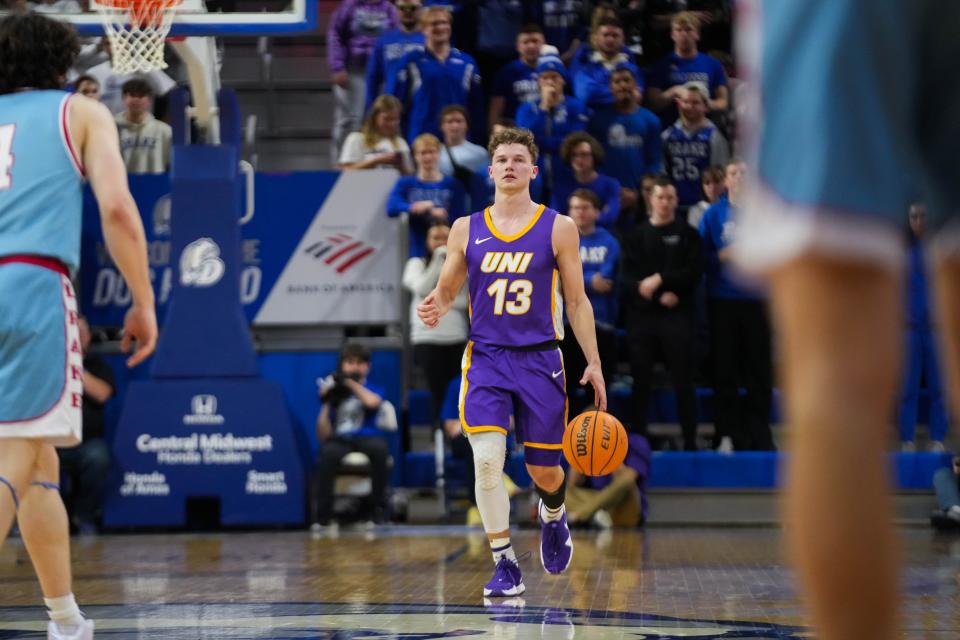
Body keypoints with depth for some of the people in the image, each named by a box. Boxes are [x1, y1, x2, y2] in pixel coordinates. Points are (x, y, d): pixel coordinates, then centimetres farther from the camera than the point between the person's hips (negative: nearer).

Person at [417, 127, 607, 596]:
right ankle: (505, 566, -5)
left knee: (544, 470, 6)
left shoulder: (558, 228, 2)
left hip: (540, 360, 0)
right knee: (487, 461, -16)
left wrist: (594, 363, 0)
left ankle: (553, 516, 43)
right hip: (486, 358, 0)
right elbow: (446, 291, 12)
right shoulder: (466, 229, 5)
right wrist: (435, 309, -12)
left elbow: (577, 301, 5)